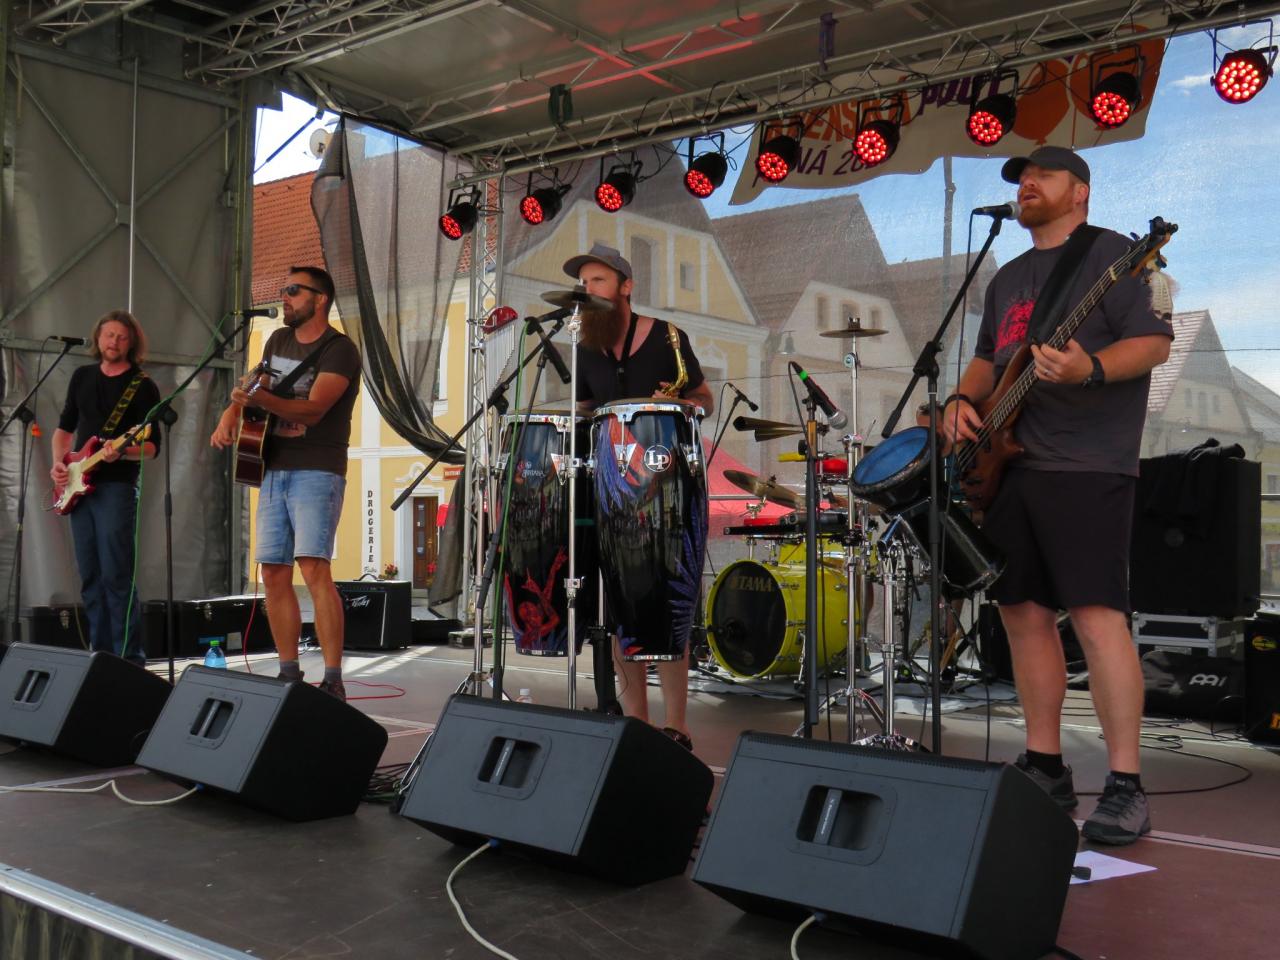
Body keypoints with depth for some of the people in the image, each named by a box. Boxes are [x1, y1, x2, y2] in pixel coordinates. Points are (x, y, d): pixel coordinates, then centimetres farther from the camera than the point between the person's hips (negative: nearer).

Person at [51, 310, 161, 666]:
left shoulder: (143, 386, -3)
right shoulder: (82, 376, 14)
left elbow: (152, 446, -8)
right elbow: (64, 426, 21)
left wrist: (121, 452, -26)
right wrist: (58, 464, 5)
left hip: (116, 486, -6)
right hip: (78, 487, 6)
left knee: (116, 576, -11)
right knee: (90, 577, 8)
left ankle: (130, 658, -7)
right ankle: (101, 653, 15)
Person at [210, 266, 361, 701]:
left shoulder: (339, 350, -7)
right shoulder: (278, 341, 17)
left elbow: (313, 408, -20)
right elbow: (252, 393, 25)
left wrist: (262, 399, -35)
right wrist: (230, 415, 3)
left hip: (317, 472, -7)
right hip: (274, 470, 8)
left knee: (313, 568, -19)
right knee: (274, 573, 6)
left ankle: (333, 681, -18)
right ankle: (289, 673, 17)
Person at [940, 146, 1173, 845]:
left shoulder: (1109, 254, -1)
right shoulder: (1007, 277, 23)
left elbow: (1154, 342, -10)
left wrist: (1089, 370, -28)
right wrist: (963, 399, 8)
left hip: (1086, 466, -8)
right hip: (1006, 466, 8)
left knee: (1097, 617, -13)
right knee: (1023, 614, 9)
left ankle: (1125, 787, -6)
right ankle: (1045, 769, 19)